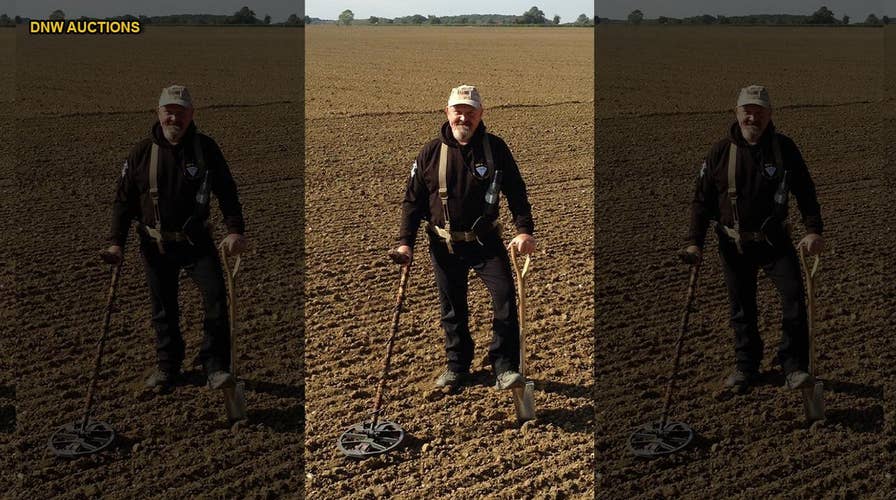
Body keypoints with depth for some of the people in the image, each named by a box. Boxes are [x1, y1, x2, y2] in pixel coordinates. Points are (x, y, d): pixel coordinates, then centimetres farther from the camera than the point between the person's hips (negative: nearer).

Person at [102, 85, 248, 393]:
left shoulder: (206, 148, -2)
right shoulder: (142, 152, -2)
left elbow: (226, 191, 0)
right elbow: (124, 200, 3)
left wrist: (235, 229, -13)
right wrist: (116, 242, -4)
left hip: (197, 241, -1)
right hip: (156, 244, 1)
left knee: (216, 296, -14)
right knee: (163, 309, 9)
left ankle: (215, 366, -5)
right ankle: (168, 366, 27)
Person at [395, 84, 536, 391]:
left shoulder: (495, 148, -2)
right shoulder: (431, 153, -2)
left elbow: (516, 191, 1)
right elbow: (413, 199, 3)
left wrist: (524, 230, -11)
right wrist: (405, 241, -3)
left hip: (486, 242, -1)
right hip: (445, 246, 1)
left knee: (505, 297, -13)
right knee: (452, 308, 10)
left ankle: (505, 368, -4)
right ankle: (457, 366, 28)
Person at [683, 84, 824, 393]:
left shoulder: (784, 148, -2)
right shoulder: (720, 152, -3)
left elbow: (804, 191, 2)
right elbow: (702, 200, 1)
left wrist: (813, 230, -11)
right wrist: (694, 242, -6)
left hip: (775, 241, 0)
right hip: (735, 244, 0)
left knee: (794, 297, -12)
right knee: (741, 309, 9)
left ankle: (794, 368, -3)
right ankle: (746, 367, 24)